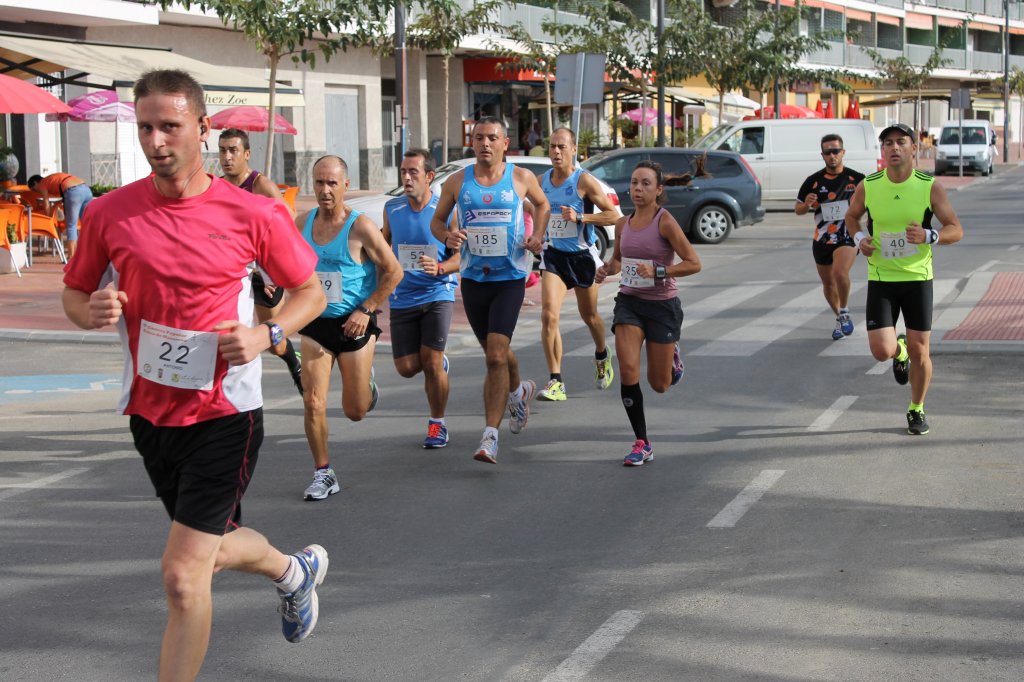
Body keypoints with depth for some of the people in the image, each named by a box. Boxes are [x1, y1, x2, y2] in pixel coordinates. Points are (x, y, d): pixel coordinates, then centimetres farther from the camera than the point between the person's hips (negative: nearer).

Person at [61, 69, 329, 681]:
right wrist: (94, 310, -14)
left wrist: (266, 335, -15)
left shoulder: (253, 215, -10)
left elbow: (310, 292, 3)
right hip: (151, 413, 4)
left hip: (225, 415, -4)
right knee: (215, 547, 24)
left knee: (183, 575, -12)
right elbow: (75, 293, 10)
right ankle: (295, 571, 57)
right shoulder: (110, 213, -3)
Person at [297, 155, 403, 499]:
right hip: (315, 324, 3)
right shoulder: (302, 223, 1)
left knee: (355, 411, 6)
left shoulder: (360, 227, -14)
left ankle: (368, 386, 42)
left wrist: (366, 310, -13)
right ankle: (323, 473, 5)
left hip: (353, 324, -3)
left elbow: (393, 271, -8)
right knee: (313, 403, -8)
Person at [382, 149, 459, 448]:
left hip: (437, 294, -3)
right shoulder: (392, 209, 4)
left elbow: (460, 257, -5)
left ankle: (437, 424, 9)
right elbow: (383, 247, 20)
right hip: (402, 297, 3)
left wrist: (439, 268, -25)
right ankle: (439, 364, 35)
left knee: (431, 362, -11)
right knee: (407, 367, 0)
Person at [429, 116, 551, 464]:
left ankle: (490, 435, -15)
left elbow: (542, 204, 18)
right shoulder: (457, 182, 1)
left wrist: (538, 236, 1)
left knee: (496, 354, -16)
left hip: (510, 277, -3)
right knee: (496, 353, 16)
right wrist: (447, 236, -11)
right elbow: (437, 220, 12)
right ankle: (518, 391, 50)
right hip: (473, 277, 3)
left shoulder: (521, 178, -1)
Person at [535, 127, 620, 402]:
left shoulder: (584, 180, -13)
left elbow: (613, 215, -12)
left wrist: (580, 217, -24)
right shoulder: (542, 181, 2)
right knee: (548, 315, -16)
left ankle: (602, 357, 48)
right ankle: (556, 382, -14)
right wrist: (540, 237, 8)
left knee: (589, 316, 16)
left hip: (583, 256, -2)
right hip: (553, 255, 3)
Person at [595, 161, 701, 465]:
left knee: (659, 385, 5)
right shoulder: (622, 224, 4)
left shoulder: (665, 221, -12)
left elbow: (694, 263, -14)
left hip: (662, 305, -4)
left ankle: (671, 355, 43)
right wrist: (607, 269, 1)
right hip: (629, 303, 4)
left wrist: (658, 271, -25)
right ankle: (642, 444, -6)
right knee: (628, 369, -16)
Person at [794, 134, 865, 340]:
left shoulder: (856, 178, -4)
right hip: (822, 239, 4)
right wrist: (807, 204, -14)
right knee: (828, 283, 14)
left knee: (840, 273, -28)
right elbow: (798, 209, 7)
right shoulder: (813, 181, 0)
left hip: (847, 236, -4)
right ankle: (840, 320, 38)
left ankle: (845, 313, -7)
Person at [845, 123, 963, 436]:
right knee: (881, 351, -11)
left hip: (917, 278, 0)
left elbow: (956, 230, -6)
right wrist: (859, 238, -6)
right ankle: (899, 351, 28)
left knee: (920, 352, 2)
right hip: (881, 279, 1)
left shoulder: (930, 187, -9)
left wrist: (928, 236, -26)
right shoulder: (868, 187, -5)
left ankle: (916, 410, 25)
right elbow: (851, 216, 15)